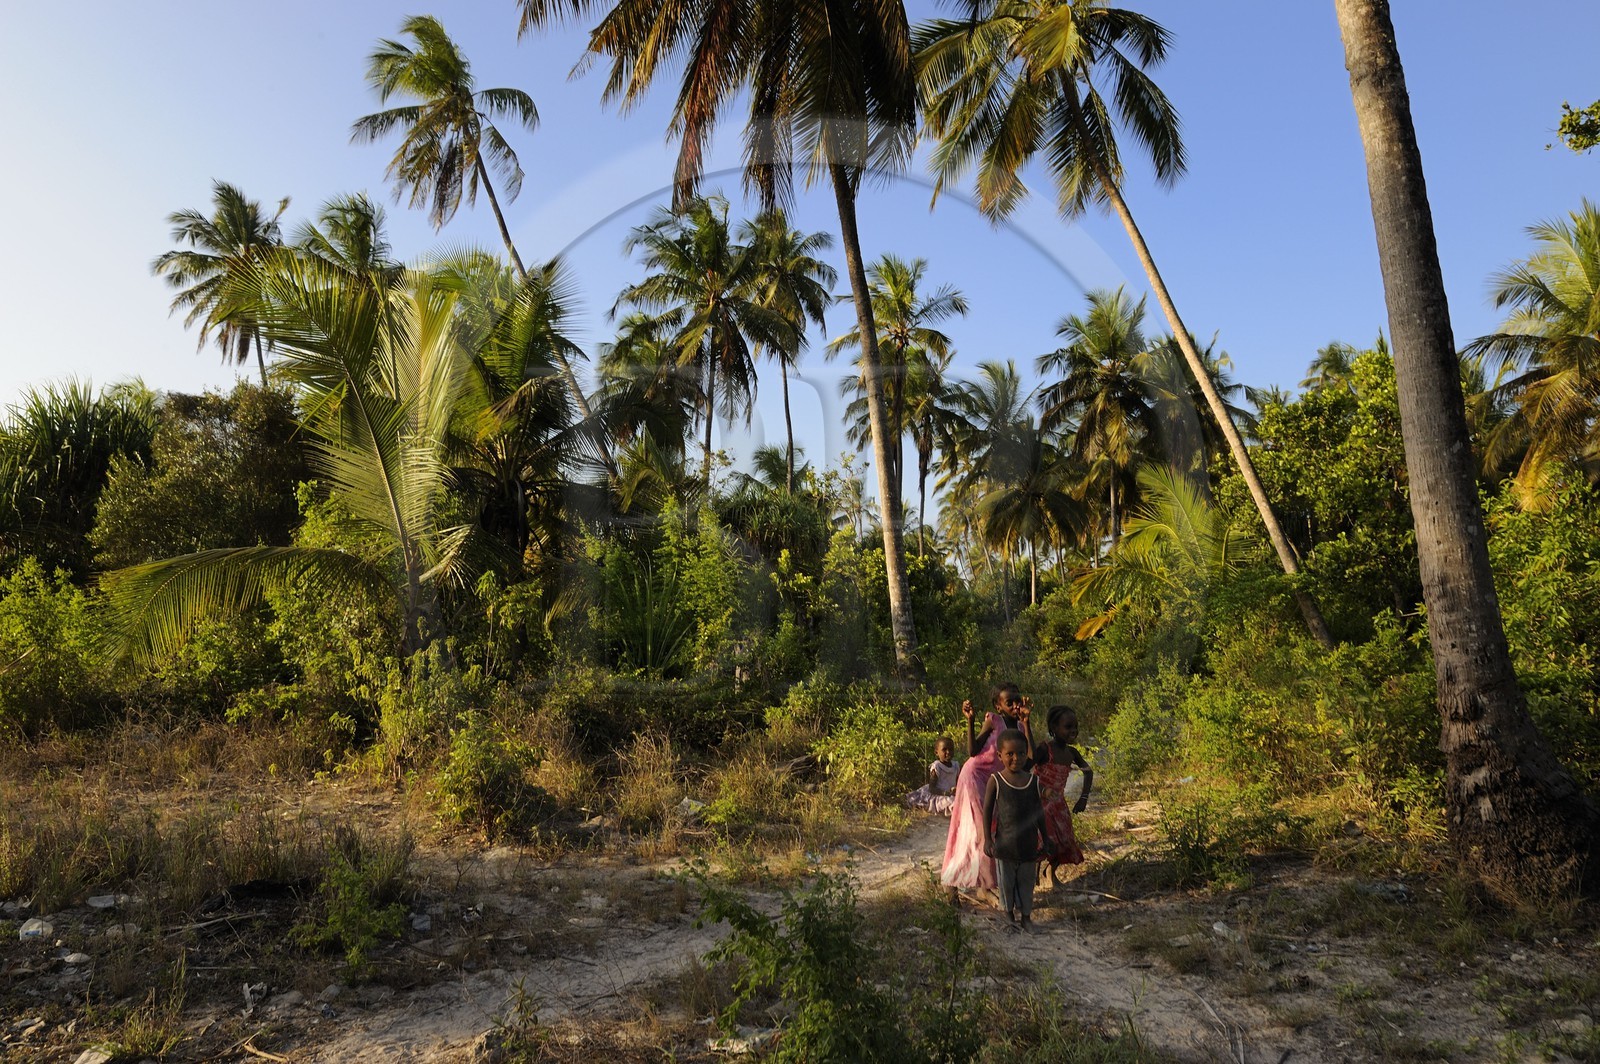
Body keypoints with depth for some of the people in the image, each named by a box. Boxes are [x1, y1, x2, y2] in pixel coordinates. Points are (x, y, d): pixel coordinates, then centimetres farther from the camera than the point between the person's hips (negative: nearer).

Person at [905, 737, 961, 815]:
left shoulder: (956, 765, 10)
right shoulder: (936, 767, -10)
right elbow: (931, 789, -14)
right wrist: (946, 793, -28)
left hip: (951, 796, 9)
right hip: (939, 796, -9)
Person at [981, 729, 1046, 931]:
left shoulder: (1034, 781, -4)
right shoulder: (996, 781, -12)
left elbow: (1039, 813, 6)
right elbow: (987, 811, -4)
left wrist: (1044, 840, 10)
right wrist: (987, 839, -5)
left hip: (1029, 842, 2)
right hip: (1005, 843, -2)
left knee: (1027, 880, 14)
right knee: (1006, 880, 12)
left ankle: (1025, 914, 31)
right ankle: (1009, 911, 33)